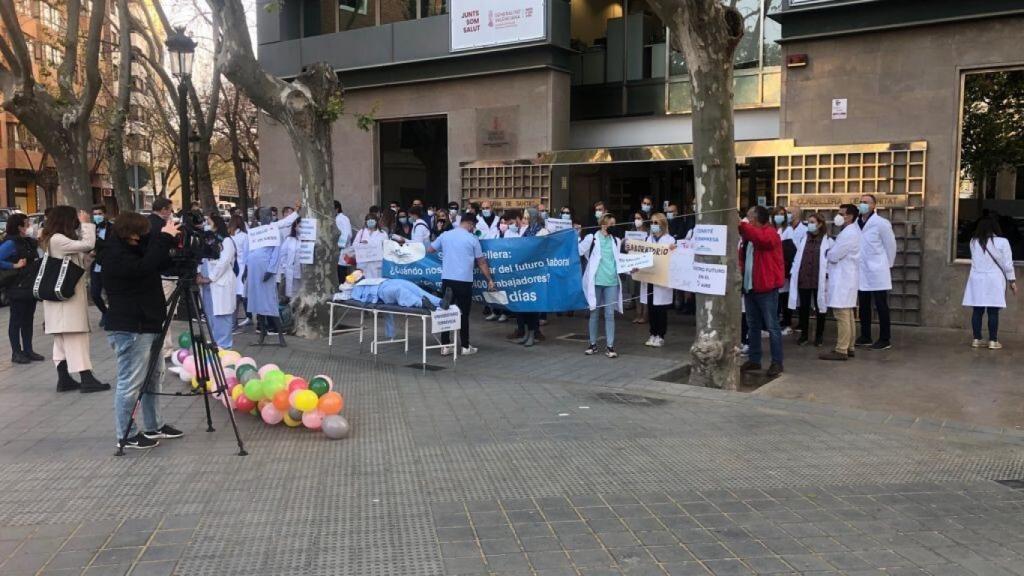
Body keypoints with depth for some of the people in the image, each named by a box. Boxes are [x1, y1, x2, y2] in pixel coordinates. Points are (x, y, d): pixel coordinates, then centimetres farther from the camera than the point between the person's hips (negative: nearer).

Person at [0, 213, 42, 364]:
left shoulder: (29, 242, 9)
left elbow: (35, 260, 22)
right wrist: (15, 265, -19)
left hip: (30, 287, 8)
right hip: (18, 288, -8)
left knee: (28, 320, 13)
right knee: (16, 321, 2)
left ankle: (28, 350, 21)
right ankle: (16, 353, 9)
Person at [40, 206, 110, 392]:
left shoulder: (53, 240, 15)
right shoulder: (57, 239, -16)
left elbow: (81, 249, 14)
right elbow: (88, 245, -22)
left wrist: (84, 226, 7)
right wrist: (86, 224, -9)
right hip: (67, 295, -10)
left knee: (63, 339, 11)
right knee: (76, 337, -9)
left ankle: (64, 379, 15)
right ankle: (86, 379, -8)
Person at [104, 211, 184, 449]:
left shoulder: (134, 247, 11)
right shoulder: (115, 255, -16)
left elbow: (160, 262, 16)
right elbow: (144, 267, -32)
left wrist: (168, 238, -2)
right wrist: (164, 238, -29)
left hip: (147, 324, 10)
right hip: (129, 329, -10)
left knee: (154, 376, 17)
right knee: (130, 383, -3)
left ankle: (154, 426, 29)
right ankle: (126, 435, 8)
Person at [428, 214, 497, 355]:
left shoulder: (445, 235, 7)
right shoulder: (472, 239, -1)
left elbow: (429, 250, 18)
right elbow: (481, 262, 3)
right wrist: (490, 280, 12)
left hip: (447, 279, 3)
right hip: (464, 281, -3)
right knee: (463, 314, 5)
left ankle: (445, 346, 9)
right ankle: (465, 347, 11)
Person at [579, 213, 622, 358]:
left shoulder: (616, 241, 12)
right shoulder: (592, 238, -2)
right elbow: (577, 251, -10)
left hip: (612, 282, 3)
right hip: (595, 281, -3)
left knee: (610, 314, 2)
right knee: (594, 313, 7)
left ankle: (610, 346, 6)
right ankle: (593, 344, 17)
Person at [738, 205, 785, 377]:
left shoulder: (769, 232, -9)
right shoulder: (749, 235, 16)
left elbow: (762, 238, -32)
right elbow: (742, 256, 20)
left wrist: (741, 225, -29)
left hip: (766, 287, -8)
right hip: (749, 286, 8)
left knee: (771, 326, -3)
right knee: (752, 326, 13)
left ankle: (777, 362, 2)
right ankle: (754, 359, 21)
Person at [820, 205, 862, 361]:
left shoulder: (848, 234, -18)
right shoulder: (851, 231, 17)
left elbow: (833, 256, -17)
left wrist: (827, 253, 2)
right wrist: (832, 252, 2)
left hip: (842, 280, -11)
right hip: (845, 278, 11)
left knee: (842, 315, -9)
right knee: (847, 315, 13)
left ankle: (841, 351, -8)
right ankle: (848, 348, 19)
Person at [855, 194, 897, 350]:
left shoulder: (881, 223, -10)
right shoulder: (855, 223, 2)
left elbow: (890, 245, -4)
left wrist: (887, 265, 3)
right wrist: (856, 263, 10)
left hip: (876, 272, -5)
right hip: (862, 272, 5)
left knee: (881, 306, 1)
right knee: (863, 306, 12)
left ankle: (885, 340, 8)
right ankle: (865, 337, 22)